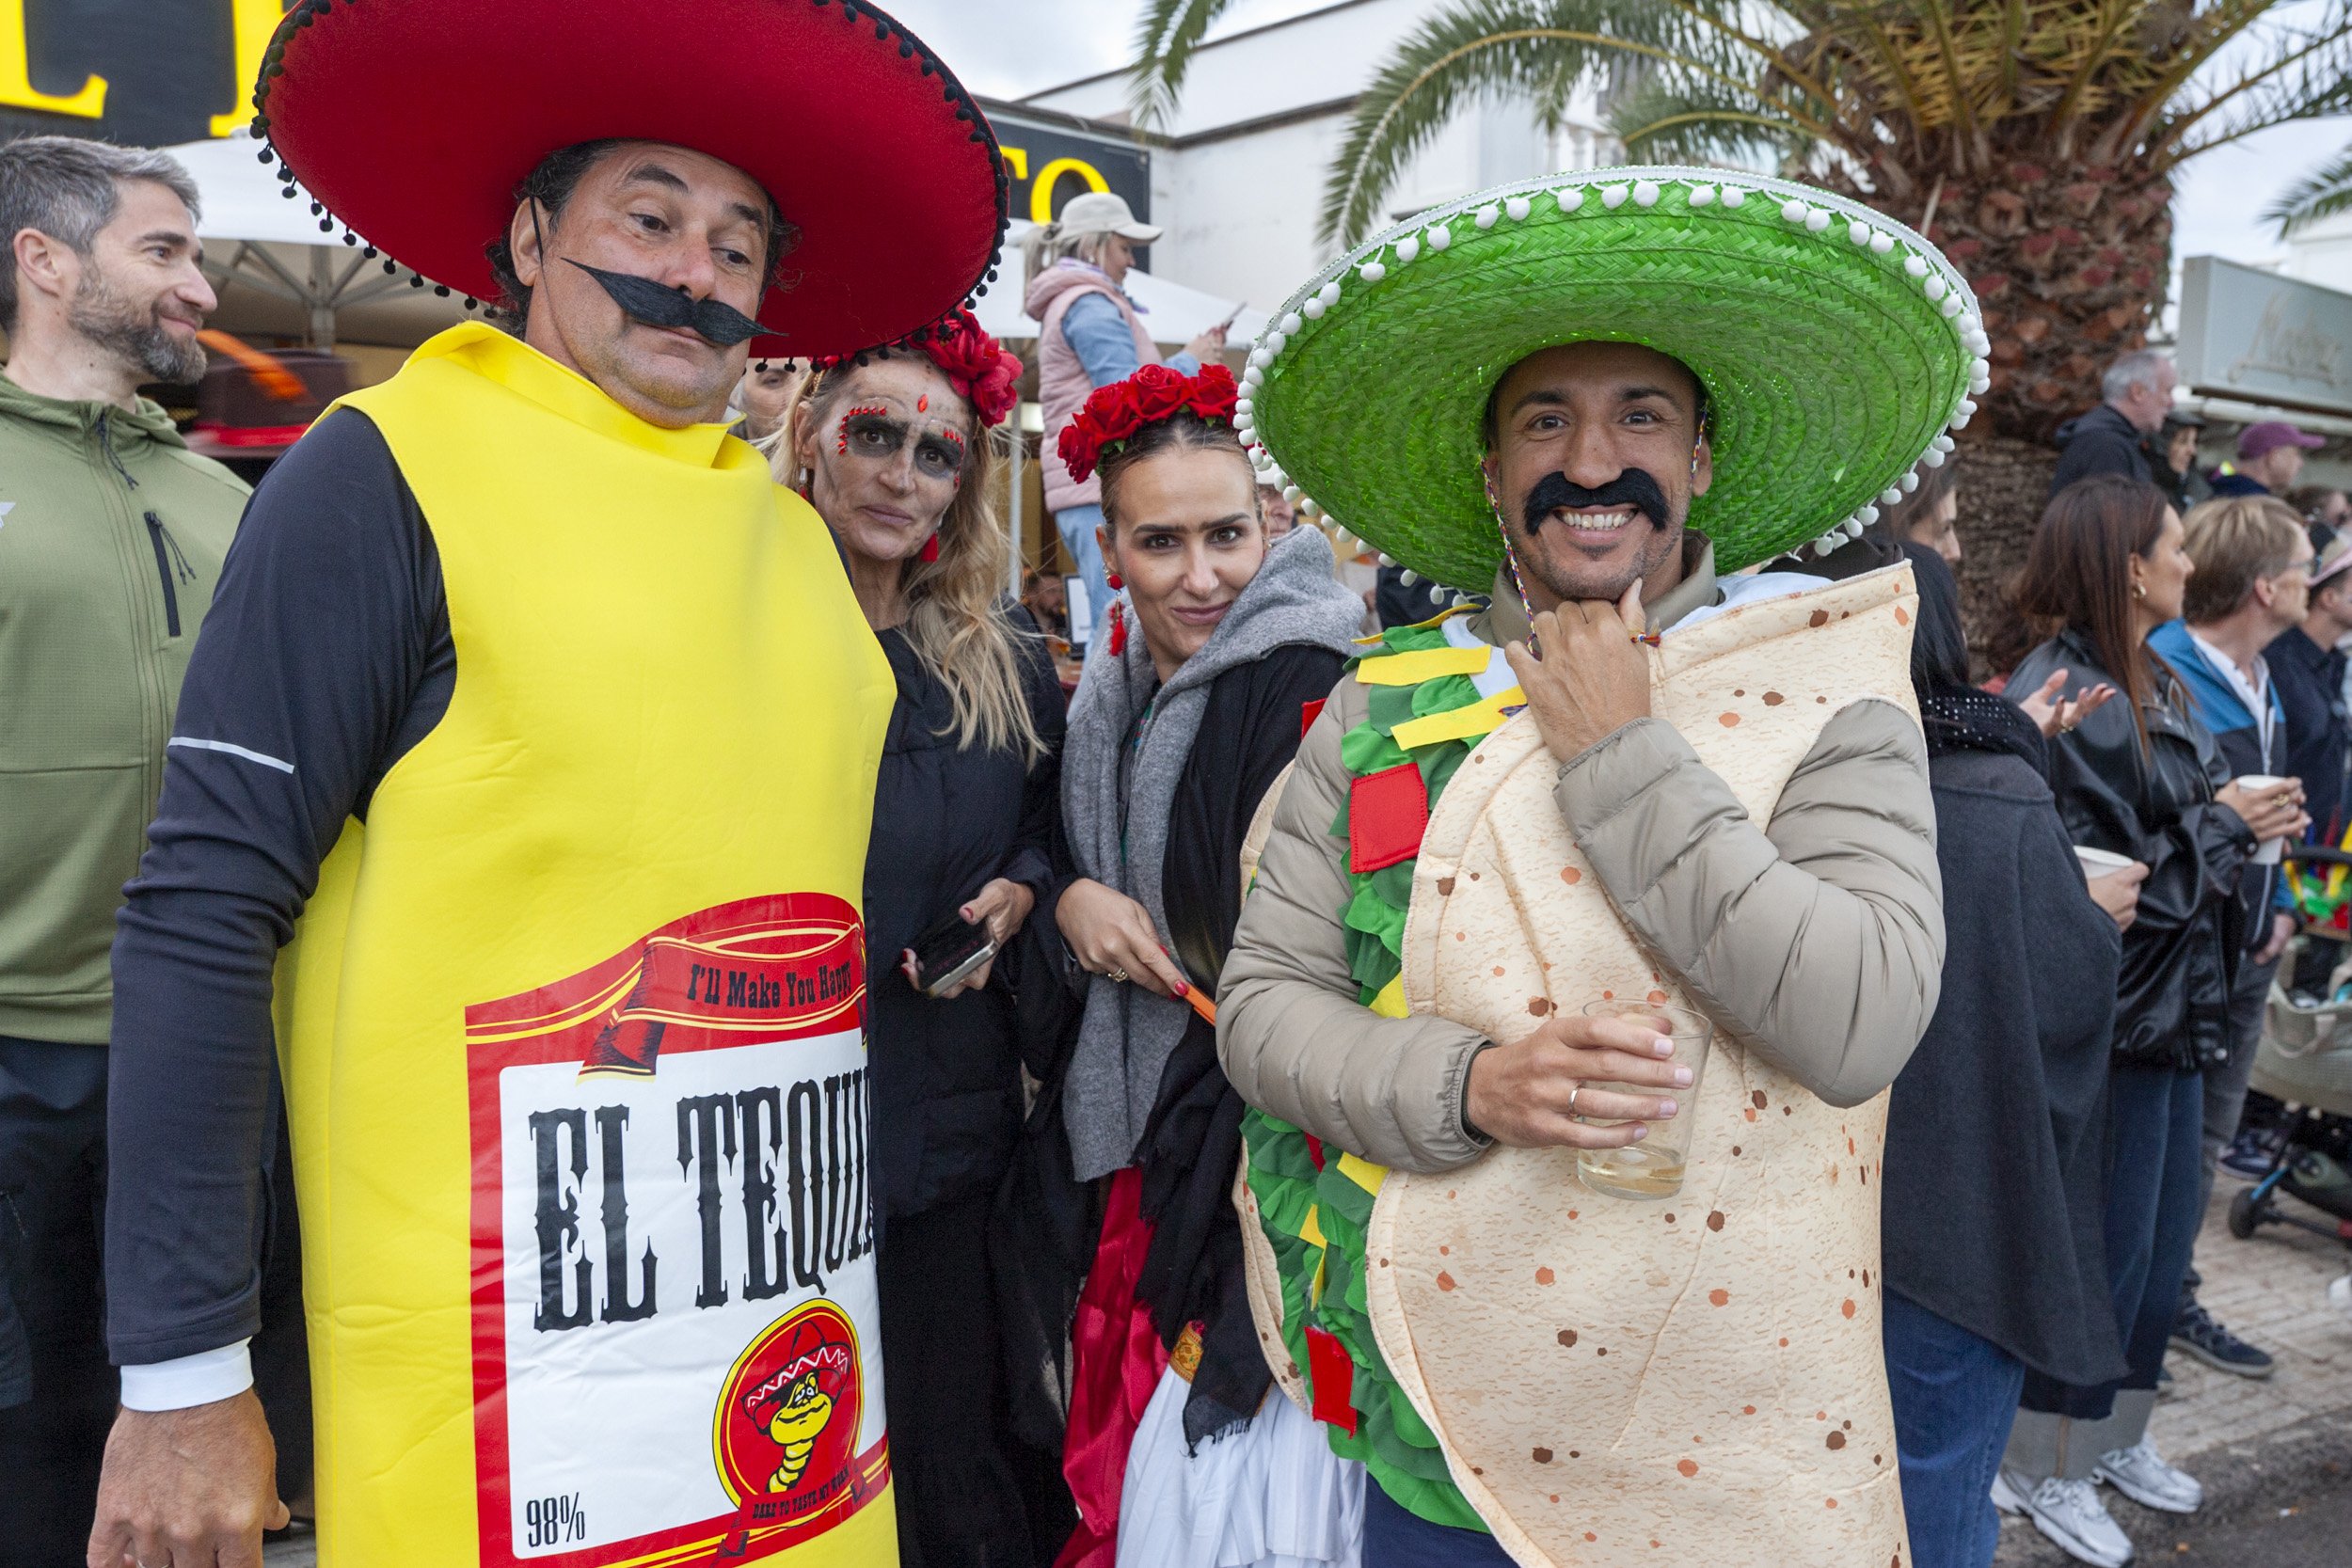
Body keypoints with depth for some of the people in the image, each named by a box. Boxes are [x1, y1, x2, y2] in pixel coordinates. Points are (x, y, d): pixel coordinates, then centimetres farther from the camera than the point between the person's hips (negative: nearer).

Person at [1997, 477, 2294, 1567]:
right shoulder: (2063, 699, -19)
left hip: (2174, 1005, 9)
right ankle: (2046, 1472, 20)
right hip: (2106, 1015, -9)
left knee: (2164, 1232, 18)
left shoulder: (2157, 688, 10)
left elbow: (2193, 815, 15)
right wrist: (2219, 830, -13)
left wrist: (2239, 824, -6)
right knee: (2103, 1246, 1)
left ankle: (2117, 1437, 36)